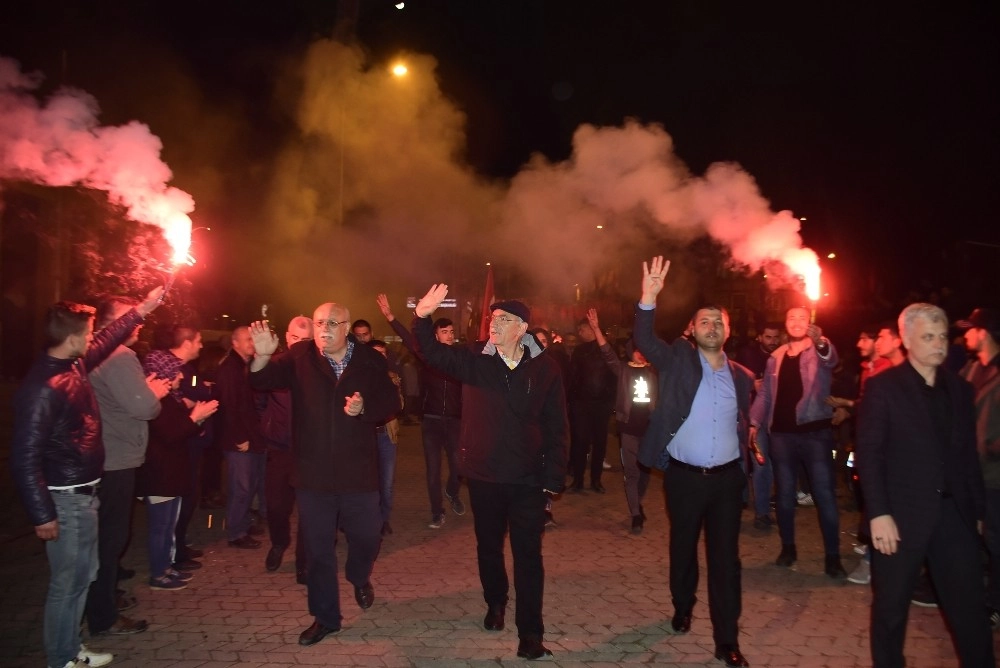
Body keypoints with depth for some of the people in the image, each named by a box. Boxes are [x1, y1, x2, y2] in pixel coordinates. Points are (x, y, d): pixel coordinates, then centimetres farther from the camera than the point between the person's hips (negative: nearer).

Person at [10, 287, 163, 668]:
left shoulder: (74, 364, 4)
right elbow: (25, 458, -24)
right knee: (67, 582, 2)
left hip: (85, 492, 10)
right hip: (65, 498, -10)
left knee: (83, 575, 20)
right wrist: (42, 514, -22)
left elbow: (107, 339, 26)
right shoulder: (40, 387, -24)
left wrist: (142, 310, 26)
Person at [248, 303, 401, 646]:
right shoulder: (299, 358, -4)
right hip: (313, 473, 0)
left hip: (358, 472, 0)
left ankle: (359, 578, 46)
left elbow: (391, 403, 0)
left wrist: (365, 408, -20)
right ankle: (325, 617, 28)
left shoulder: (370, 360, -3)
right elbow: (262, 383, -14)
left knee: (367, 536, 12)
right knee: (319, 548, 11)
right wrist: (262, 357, -35)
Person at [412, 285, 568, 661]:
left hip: (527, 478, -2)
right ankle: (495, 604, 43)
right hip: (483, 475, 2)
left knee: (528, 554, 1)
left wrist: (554, 477, -6)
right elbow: (433, 352, -11)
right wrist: (423, 317, -29)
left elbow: (556, 427, -3)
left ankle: (530, 636, 8)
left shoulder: (545, 369, -5)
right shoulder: (475, 363, -1)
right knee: (489, 546, 19)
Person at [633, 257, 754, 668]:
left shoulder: (741, 376, 6)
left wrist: (745, 464, 8)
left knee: (725, 557, 3)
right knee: (683, 548, 15)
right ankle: (682, 609, 39)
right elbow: (644, 340, -18)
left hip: (727, 478, 2)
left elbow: (743, 424, 16)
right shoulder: (678, 360, -2)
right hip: (684, 476, -1)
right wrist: (649, 299, -33)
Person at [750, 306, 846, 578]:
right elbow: (765, 393, 14)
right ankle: (788, 547, 23)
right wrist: (754, 422, 3)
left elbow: (831, 360, -26)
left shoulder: (820, 350, -2)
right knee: (784, 493, 11)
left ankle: (832, 556, 5)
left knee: (825, 494, -2)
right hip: (781, 432, 4)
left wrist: (820, 342, -49)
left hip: (815, 431, -4)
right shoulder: (776, 357, 12)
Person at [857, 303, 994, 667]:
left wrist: (977, 510, 10)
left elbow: (969, 455, 13)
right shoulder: (882, 386, -6)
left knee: (971, 607, 8)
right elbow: (869, 453, -11)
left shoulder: (959, 388, 10)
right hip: (902, 514, -4)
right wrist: (879, 513, -17)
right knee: (891, 606, 9)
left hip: (954, 513, 4)